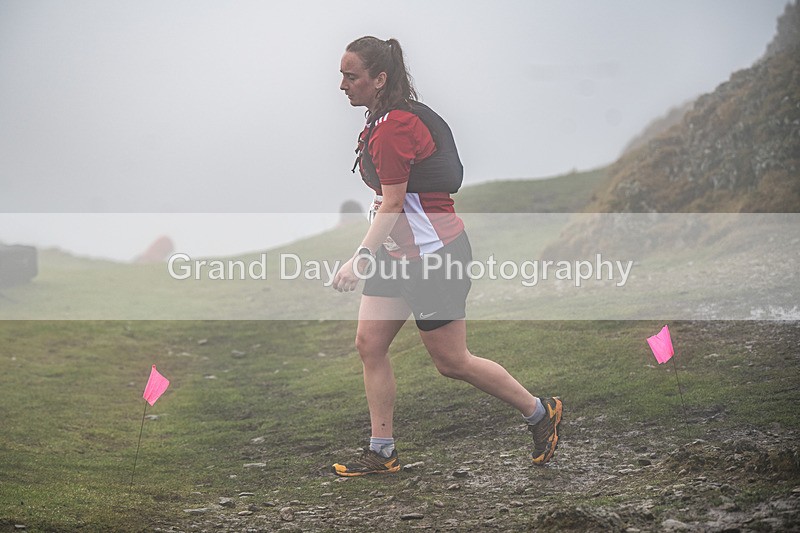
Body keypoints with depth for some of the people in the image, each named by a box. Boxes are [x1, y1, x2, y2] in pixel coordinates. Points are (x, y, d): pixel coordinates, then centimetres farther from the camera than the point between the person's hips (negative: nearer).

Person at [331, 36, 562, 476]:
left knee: (452, 362, 0)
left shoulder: (394, 126, -21)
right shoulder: (381, 121, 11)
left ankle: (540, 412, 18)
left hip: (432, 254, -10)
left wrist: (360, 260, -24)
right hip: (398, 254, 10)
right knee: (369, 344, 4)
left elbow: (392, 204, -22)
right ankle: (381, 453, 10)